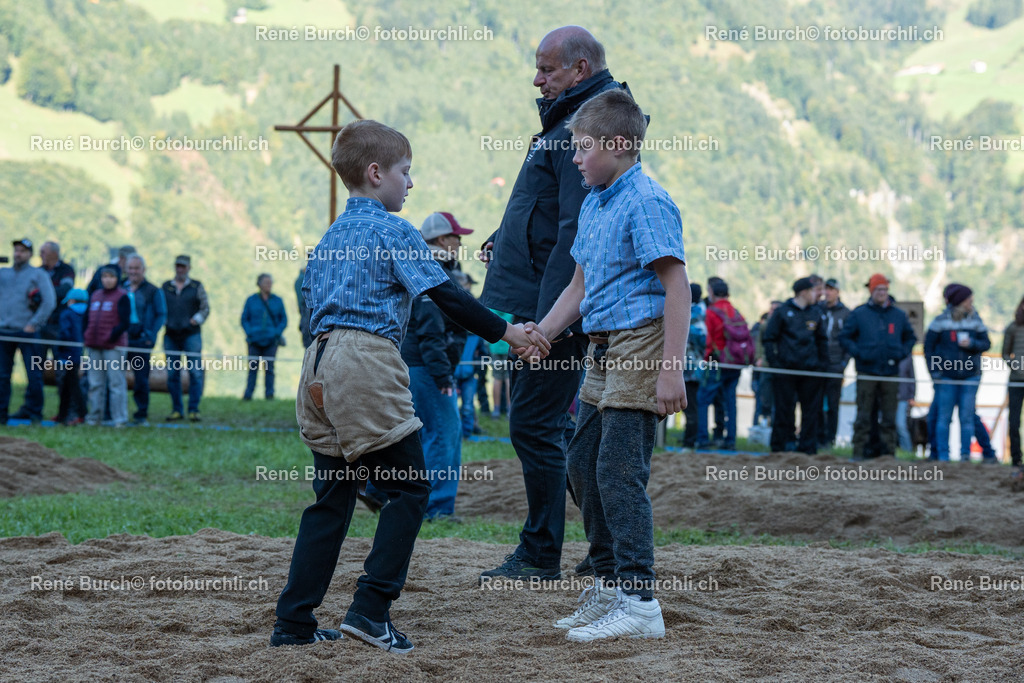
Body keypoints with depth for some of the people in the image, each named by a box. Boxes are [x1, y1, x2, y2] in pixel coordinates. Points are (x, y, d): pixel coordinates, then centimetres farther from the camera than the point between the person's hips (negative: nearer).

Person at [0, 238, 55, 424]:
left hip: (27, 332, -3)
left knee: (34, 374, -4)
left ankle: (33, 412, 4)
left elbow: (49, 302, -4)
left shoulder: (38, 274, 4)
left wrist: (33, 324, -9)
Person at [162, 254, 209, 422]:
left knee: (195, 372, -9)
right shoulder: (166, 287, 13)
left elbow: (205, 307, 5)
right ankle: (177, 409, 9)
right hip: (171, 336, 2)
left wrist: (197, 319, -13)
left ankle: (193, 409, -6)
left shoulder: (197, 287, 8)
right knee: (172, 373, 1)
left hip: (191, 334, -2)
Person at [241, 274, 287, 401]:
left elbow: (284, 320, 10)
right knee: (253, 367, 0)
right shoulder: (251, 300, 6)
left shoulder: (277, 301, 8)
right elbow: (244, 319, 7)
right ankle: (248, 394, 4)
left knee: (269, 368, -3)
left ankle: (269, 394, 1)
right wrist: (250, 332, -7)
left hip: (271, 341, 0)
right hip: (255, 341, 0)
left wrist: (277, 333, -4)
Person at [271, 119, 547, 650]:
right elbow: (445, 295, -7)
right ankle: (370, 610, -9)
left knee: (332, 497, 11)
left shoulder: (332, 235, 21)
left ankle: (293, 622, 8)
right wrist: (505, 332, -1)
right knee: (408, 487, 0)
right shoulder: (392, 231, -2)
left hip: (319, 360, 8)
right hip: (366, 357, -8)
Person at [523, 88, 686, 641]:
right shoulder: (593, 206, 15)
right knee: (583, 464, 14)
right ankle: (609, 584, 25)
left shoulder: (646, 202, -14)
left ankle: (639, 602, -10)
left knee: (619, 470, -12)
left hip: (641, 345, -10)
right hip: (604, 348, 10)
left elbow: (676, 285, -19)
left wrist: (672, 368, -23)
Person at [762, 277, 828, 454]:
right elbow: (768, 338, 0)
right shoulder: (782, 312, -1)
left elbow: (822, 340, 21)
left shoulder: (815, 313, 12)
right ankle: (782, 444, 6)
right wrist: (774, 362, -7)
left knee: (811, 410, 1)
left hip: (810, 371, 4)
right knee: (785, 409, -2)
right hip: (786, 370, -4)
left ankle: (808, 447, 5)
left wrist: (822, 363, 11)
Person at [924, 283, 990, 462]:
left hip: (970, 377, 2)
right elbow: (928, 346, 2)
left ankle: (965, 454, 8)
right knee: (944, 417, 1)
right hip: (946, 377, -2)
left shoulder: (975, 320, 3)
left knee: (967, 417, 1)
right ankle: (943, 455, 6)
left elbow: (986, 344, 6)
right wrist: (934, 372, -3)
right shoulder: (941, 321, -3)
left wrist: (972, 344, -15)